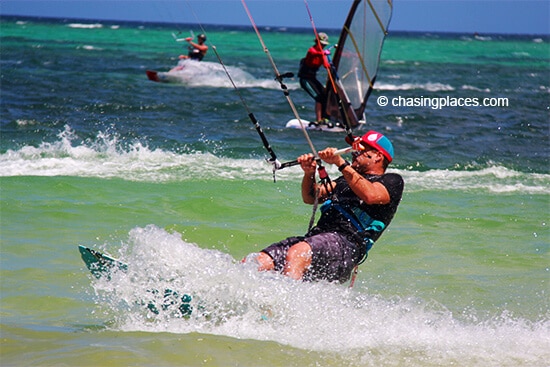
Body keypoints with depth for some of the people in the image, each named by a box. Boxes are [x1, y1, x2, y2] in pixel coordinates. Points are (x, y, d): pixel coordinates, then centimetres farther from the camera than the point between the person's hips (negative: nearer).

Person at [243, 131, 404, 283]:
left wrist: (341, 163, -16)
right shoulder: (347, 180, 35)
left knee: (297, 253, -38)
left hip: (346, 244, -8)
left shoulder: (392, 181, 11)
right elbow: (311, 197, 25)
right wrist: (309, 174, 5)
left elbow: (370, 195, -12)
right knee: (254, 263, -15)